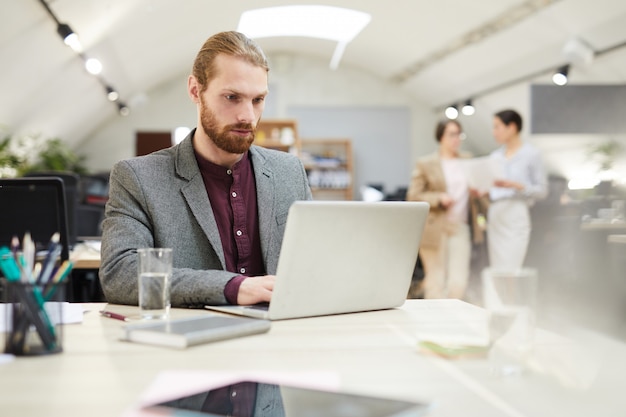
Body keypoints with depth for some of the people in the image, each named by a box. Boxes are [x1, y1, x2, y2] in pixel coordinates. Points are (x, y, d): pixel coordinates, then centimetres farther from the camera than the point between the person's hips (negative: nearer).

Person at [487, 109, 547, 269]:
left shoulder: (531, 154, 0)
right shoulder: (495, 156, 16)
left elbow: (542, 190, -3)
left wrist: (515, 185, -16)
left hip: (515, 215, -6)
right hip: (494, 216, 6)